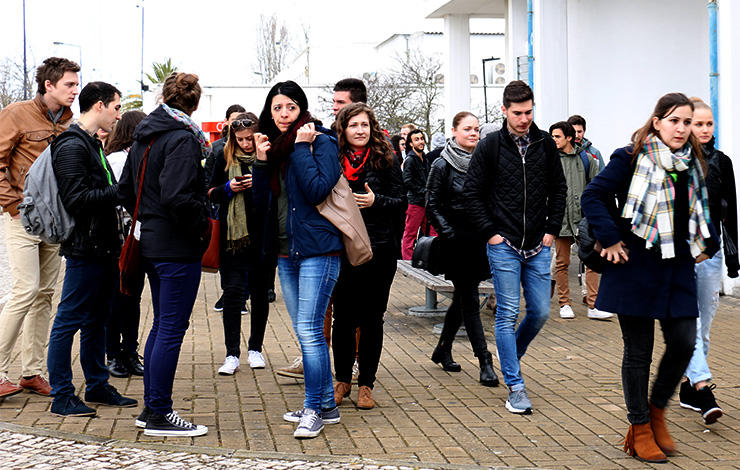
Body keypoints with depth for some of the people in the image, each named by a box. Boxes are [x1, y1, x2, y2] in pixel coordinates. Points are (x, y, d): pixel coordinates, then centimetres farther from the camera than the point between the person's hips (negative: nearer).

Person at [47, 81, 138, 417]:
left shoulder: (92, 144, 19)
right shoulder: (72, 146, -13)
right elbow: (75, 199, -21)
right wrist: (120, 192, -19)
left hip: (105, 247, 10)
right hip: (85, 250, -10)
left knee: (97, 319, 16)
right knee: (69, 321, -2)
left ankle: (97, 386, 25)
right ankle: (62, 397, 3)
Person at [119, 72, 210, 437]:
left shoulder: (143, 137, 12)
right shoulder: (182, 139, -15)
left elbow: (125, 191, 16)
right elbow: (178, 197, -27)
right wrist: (201, 227, -14)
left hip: (150, 241, 9)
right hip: (177, 247, -9)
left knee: (161, 324, 17)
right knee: (172, 329, -3)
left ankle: (151, 408, 22)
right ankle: (158, 415, 2)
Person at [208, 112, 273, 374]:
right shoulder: (225, 160, 6)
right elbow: (211, 194, 13)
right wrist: (229, 188, -7)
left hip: (263, 236, -1)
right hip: (233, 235, 1)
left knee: (260, 293, 9)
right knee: (233, 293, -4)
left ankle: (255, 348, 23)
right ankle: (232, 354, -1)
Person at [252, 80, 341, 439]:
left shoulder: (321, 142, -5)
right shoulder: (274, 147, 14)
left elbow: (318, 189, -19)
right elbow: (261, 203, 10)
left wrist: (301, 147, -15)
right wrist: (261, 161, -1)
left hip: (317, 250, -8)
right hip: (286, 251, 8)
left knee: (309, 329, -12)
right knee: (305, 332, 12)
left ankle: (313, 409, -4)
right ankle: (326, 405, 21)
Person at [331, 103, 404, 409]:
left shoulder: (385, 160, 2)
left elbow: (400, 201, 2)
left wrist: (376, 201, -14)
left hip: (379, 249, -1)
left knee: (371, 318, 5)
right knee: (342, 317, 6)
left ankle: (366, 384, 16)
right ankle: (342, 380, 22)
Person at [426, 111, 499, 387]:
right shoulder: (442, 165, -5)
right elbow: (432, 206, -6)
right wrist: (449, 233, -14)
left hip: (479, 238, 6)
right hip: (457, 240, -6)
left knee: (463, 297, 14)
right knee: (469, 299, -5)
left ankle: (443, 349, 30)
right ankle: (485, 362, -5)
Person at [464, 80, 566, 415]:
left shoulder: (545, 144, 5)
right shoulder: (490, 147, -4)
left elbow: (558, 189, 13)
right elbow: (472, 193, 0)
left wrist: (552, 229, 5)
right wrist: (490, 232, -6)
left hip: (538, 247, 3)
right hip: (503, 246, -3)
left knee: (540, 312, 6)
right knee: (507, 314, -3)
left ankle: (511, 356, 33)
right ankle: (515, 386, 3)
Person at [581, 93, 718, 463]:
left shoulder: (692, 164, 11)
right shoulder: (632, 158, -9)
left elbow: (699, 209, 26)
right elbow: (593, 196, -11)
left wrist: (704, 245, 16)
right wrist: (611, 240, -15)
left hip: (678, 267, 5)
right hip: (637, 268, -5)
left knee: (683, 343, -1)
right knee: (638, 350, 2)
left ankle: (656, 410, 24)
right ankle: (640, 429, 16)